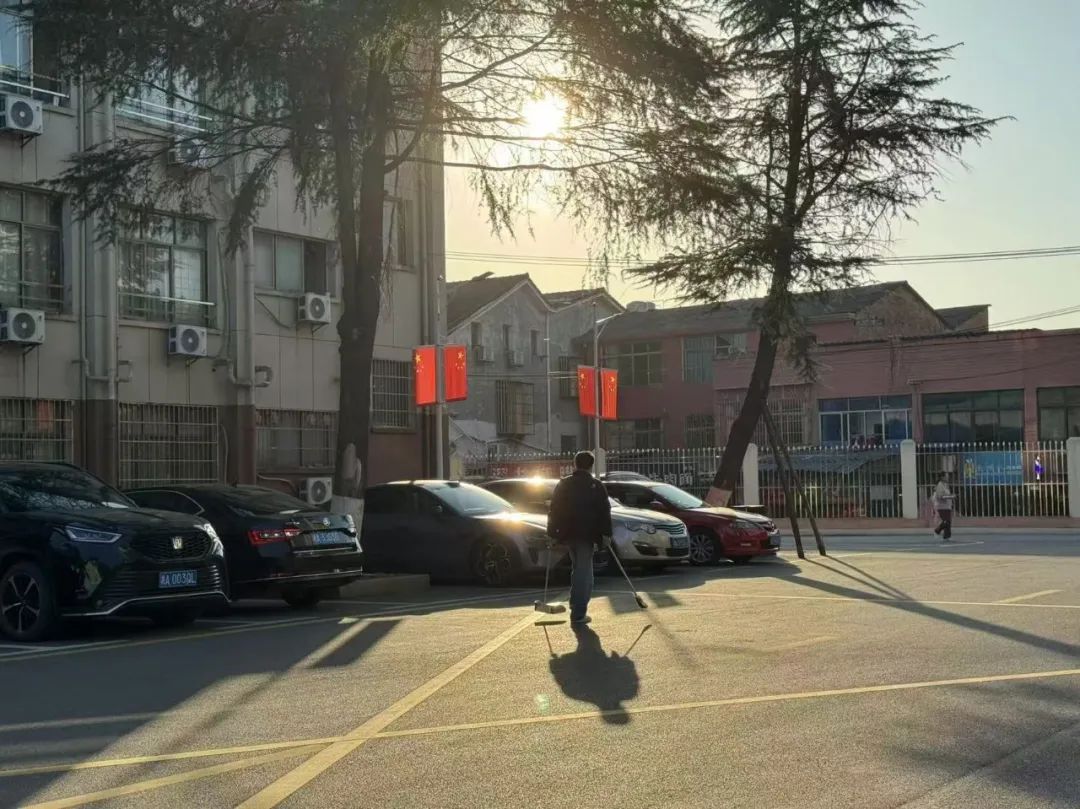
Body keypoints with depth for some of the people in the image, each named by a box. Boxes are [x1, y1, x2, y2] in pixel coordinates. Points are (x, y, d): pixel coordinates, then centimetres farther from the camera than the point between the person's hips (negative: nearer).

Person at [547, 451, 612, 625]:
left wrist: (553, 533, 12)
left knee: (578, 569, 22)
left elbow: (554, 510, 9)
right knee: (583, 573, -3)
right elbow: (604, 512, -6)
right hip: (586, 534, -4)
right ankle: (578, 613, -9)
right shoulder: (596, 486, -1)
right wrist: (606, 534, -6)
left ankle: (577, 607, 25)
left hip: (567, 533, 4)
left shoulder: (563, 484, 9)